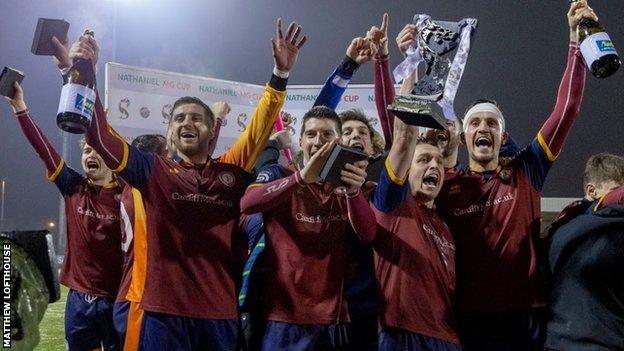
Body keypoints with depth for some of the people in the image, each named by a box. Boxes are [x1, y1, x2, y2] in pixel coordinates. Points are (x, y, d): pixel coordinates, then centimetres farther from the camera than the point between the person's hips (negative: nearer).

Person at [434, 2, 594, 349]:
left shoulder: (525, 174, 6)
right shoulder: (447, 186, 3)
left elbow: (566, 110, 3)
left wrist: (575, 40, 0)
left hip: (527, 316, 1)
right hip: (470, 320, -1)